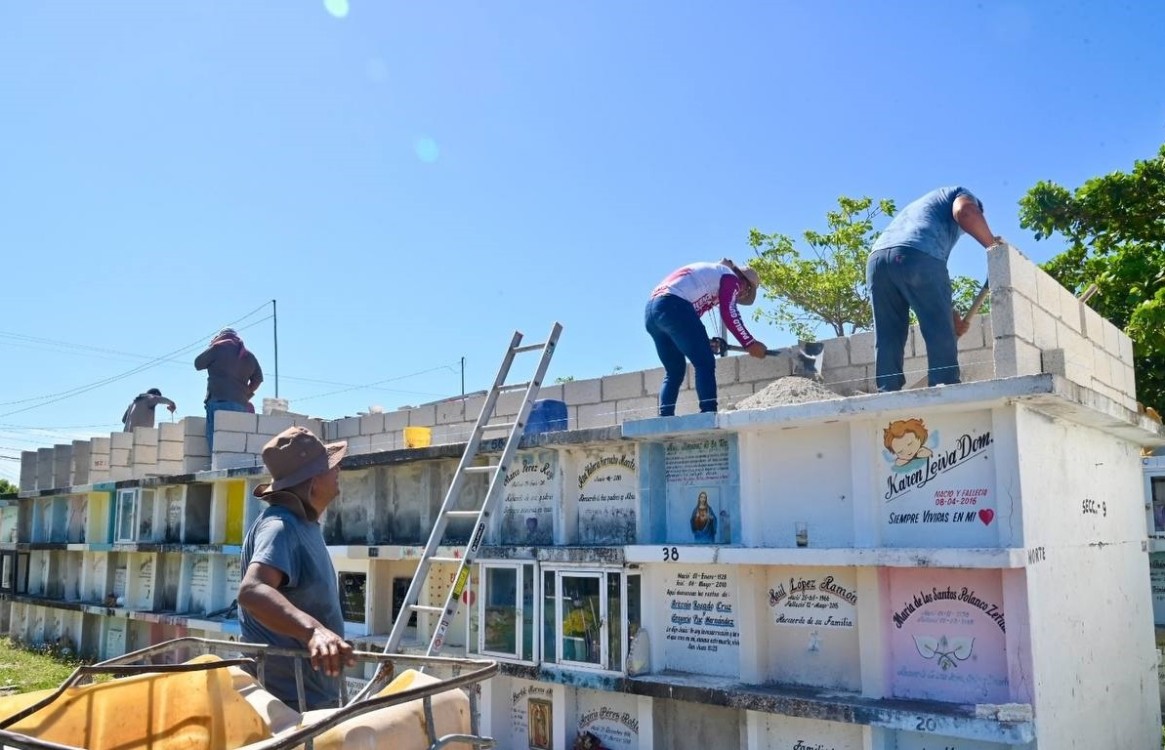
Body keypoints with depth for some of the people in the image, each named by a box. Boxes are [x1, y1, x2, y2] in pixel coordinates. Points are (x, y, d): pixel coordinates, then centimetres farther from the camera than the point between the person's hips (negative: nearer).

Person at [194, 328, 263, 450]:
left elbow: (198, 364, 12)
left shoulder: (219, 348, 4)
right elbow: (258, 379, 19)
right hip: (241, 406, 5)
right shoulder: (249, 355, 19)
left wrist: (211, 346, 22)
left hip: (219, 402, -5)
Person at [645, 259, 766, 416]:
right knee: (705, 363, -5)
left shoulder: (709, 272, 36)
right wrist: (750, 344, 1)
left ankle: (664, 420, 6)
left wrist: (704, 342, 25)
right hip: (673, 307, -9)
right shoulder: (730, 277, 11)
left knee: (674, 371, 15)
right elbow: (729, 314, -3)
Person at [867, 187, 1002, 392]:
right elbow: (965, 212, -3)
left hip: (877, 259, 7)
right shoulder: (962, 194, 28)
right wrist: (993, 245, 7)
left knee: (887, 338, 8)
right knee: (941, 333, -2)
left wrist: (951, 313, 32)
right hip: (917, 255, -6)